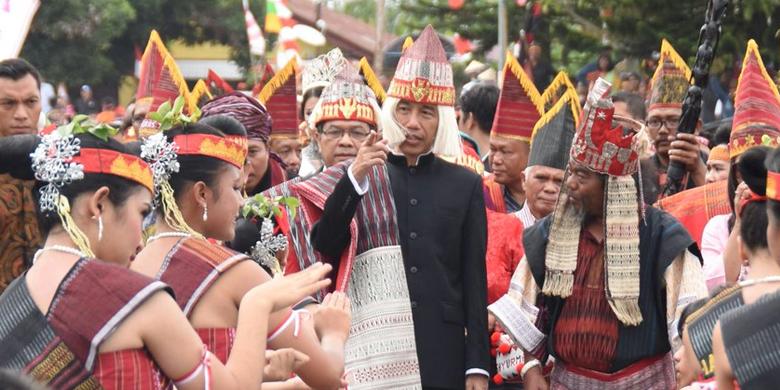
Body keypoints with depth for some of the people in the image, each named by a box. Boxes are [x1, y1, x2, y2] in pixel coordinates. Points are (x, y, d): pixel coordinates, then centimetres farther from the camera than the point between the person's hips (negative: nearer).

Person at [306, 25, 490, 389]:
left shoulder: (465, 185, 8)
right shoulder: (359, 177, 6)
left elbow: (474, 278, 6)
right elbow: (323, 247, -5)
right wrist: (353, 179, -17)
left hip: (441, 347, 1)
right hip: (370, 344, -1)